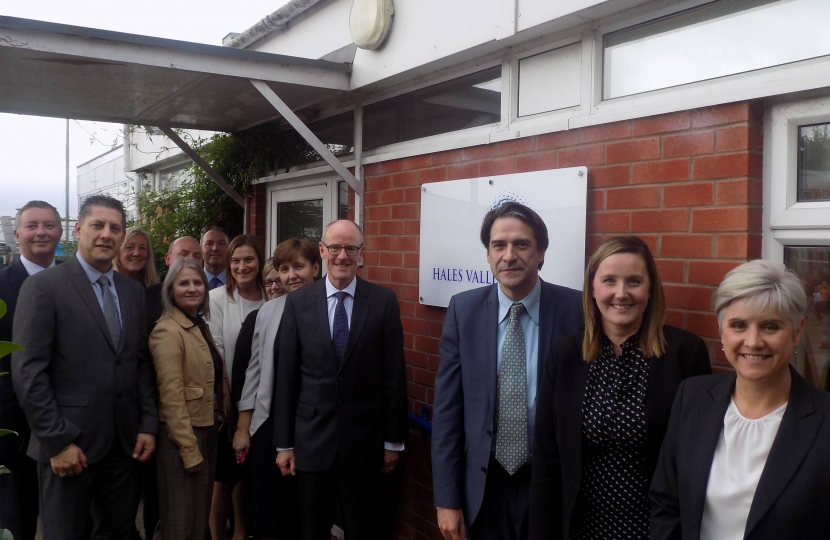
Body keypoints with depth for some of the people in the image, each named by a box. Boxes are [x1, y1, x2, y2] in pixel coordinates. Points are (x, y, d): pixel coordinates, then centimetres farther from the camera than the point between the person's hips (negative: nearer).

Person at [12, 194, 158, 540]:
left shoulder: (134, 291, 9)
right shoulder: (44, 286, -8)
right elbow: (28, 372, -13)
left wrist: (148, 425, 4)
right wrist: (57, 441, -15)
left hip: (125, 442, 5)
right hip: (69, 443, -5)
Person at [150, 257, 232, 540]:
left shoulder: (202, 326, 10)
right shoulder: (168, 331, -15)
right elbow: (171, 396, -19)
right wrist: (189, 449, -19)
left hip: (208, 431, 8)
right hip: (184, 435, -8)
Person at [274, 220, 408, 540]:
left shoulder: (384, 301, -4)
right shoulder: (298, 302, -1)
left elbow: (394, 375, -2)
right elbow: (286, 377, 1)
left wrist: (394, 440, -1)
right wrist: (283, 443, 1)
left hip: (364, 440, -1)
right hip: (311, 439, 1)